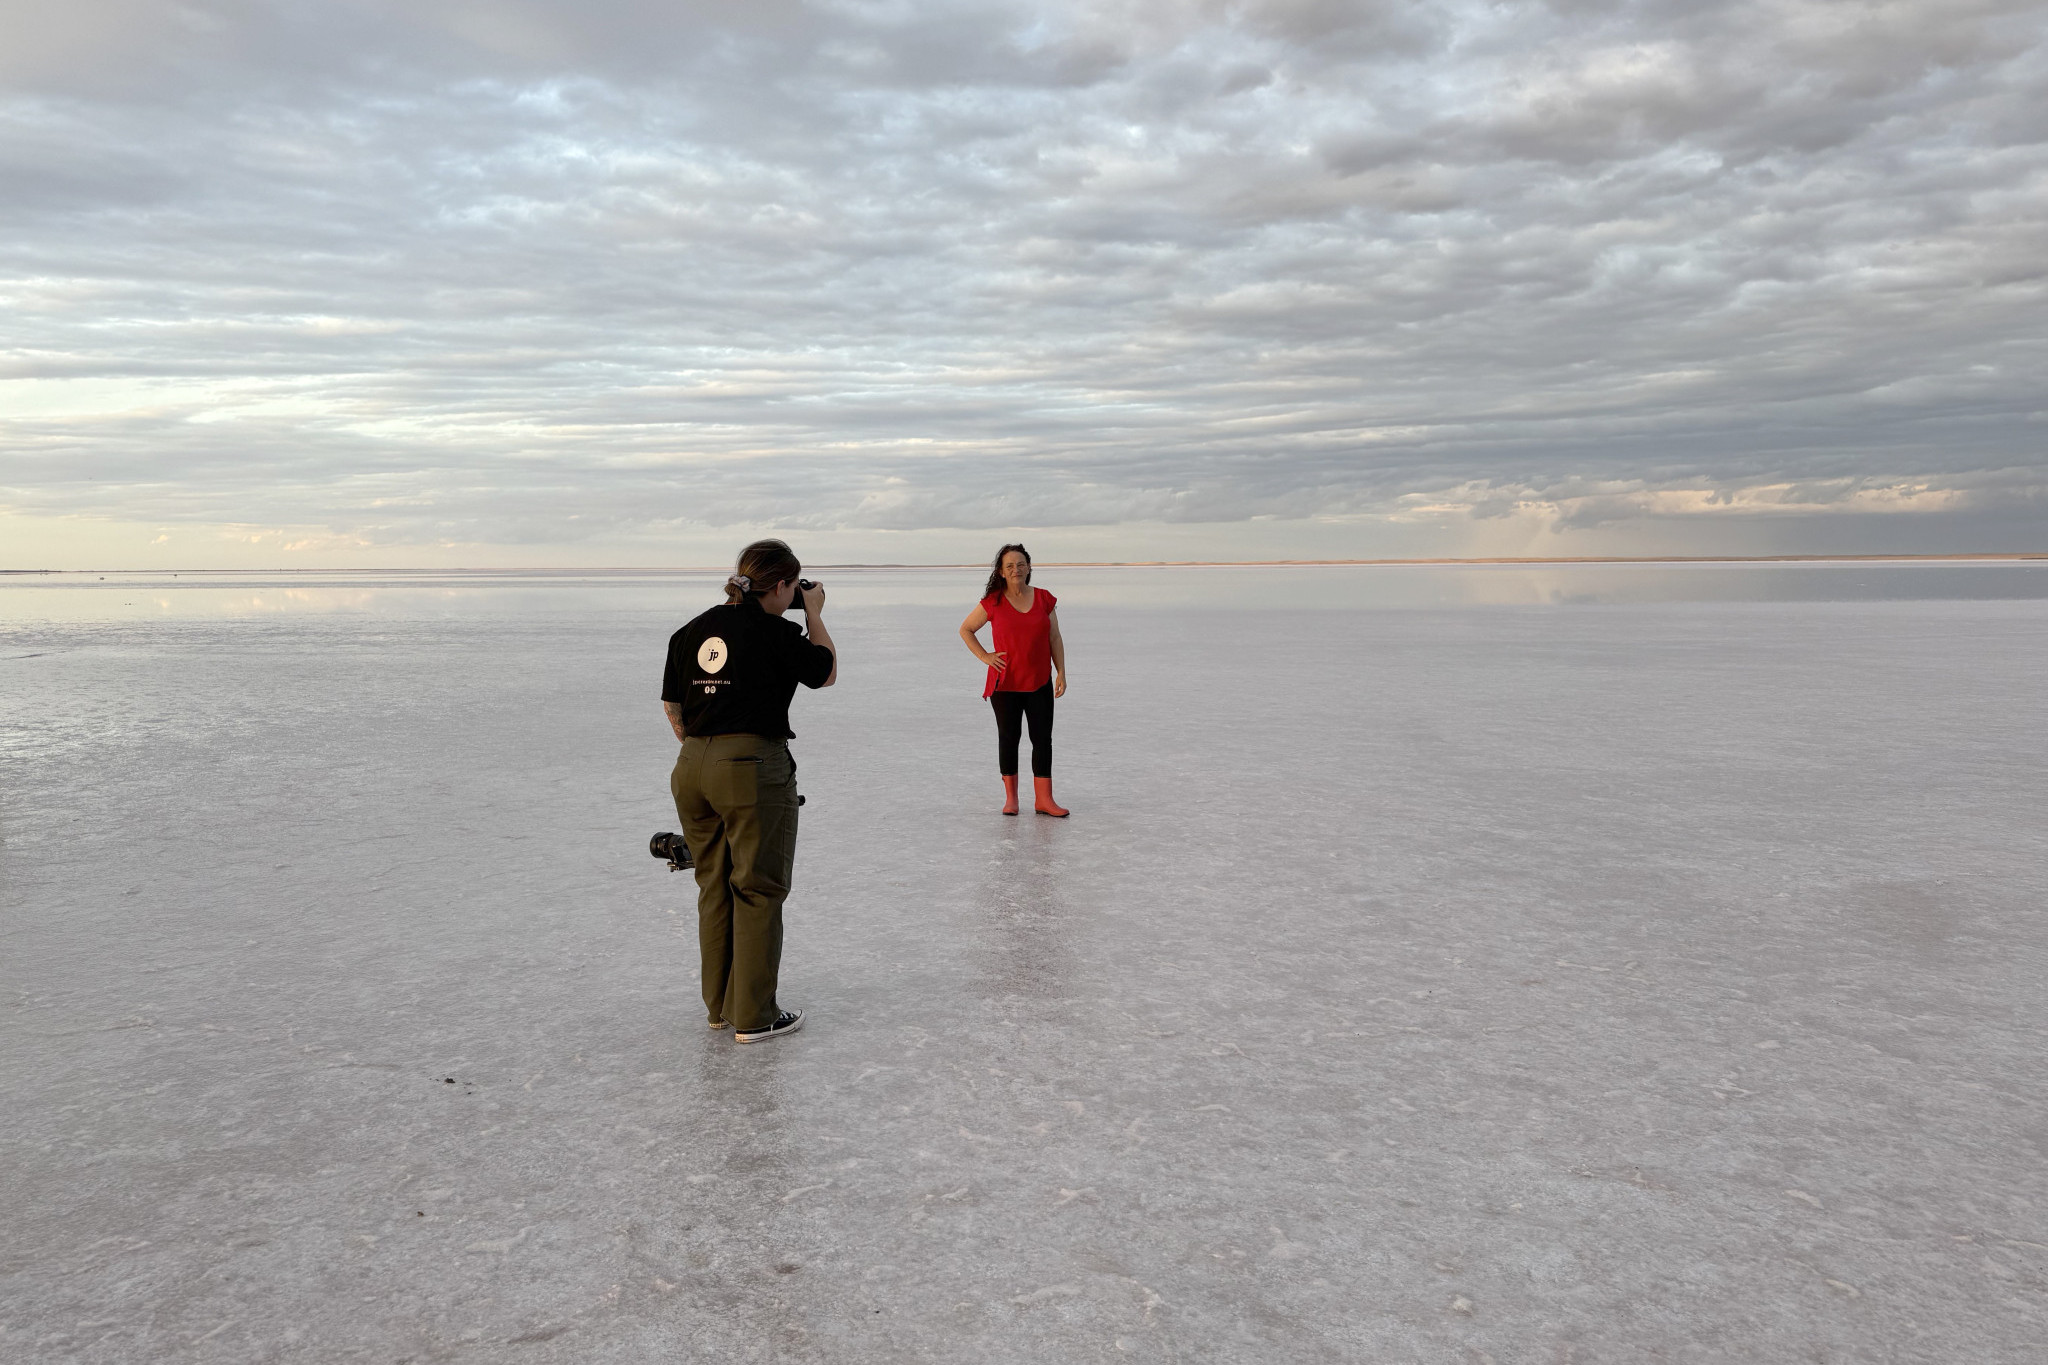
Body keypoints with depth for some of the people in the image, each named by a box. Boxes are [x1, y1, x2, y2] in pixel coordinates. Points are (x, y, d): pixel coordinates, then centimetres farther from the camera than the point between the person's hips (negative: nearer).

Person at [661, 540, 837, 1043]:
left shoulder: (691, 631, 9)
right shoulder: (776, 633, -10)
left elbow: (672, 706, 14)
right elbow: (827, 673, 6)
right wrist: (815, 615, 14)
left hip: (692, 768, 7)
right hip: (754, 766, -7)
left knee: (714, 888, 17)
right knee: (758, 890, 4)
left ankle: (719, 1005, 29)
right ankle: (753, 1016, 9)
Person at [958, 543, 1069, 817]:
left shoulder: (1044, 599, 2)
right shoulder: (992, 603, -4)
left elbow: (1055, 639, 7)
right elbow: (965, 629, 8)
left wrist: (1061, 672, 0)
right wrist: (984, 656, -3)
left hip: (1040, 682, 2)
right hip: (1005, 683, -2)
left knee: (1043, 739, 0)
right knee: (1008, 737, 6)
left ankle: (1043, 799, 6)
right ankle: (1010, 797, 18)